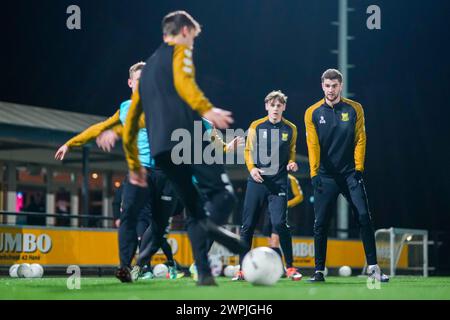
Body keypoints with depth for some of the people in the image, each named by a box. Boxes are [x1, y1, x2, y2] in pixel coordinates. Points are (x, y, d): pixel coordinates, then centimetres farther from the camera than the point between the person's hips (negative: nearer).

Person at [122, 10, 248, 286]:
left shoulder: (148, 67, 31)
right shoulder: (180, 50, 10)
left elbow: (130, 124, 30)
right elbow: (183, 81, -15)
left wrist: (134, 165, 35)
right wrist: (207, 110, -28)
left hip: (160, 150, 6)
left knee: (194, 210, 11)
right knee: (224, 192, -6)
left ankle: (204, 273, -3)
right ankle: (213, 225, -39)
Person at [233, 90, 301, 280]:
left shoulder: (290, 129, 6)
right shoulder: (256, 127, 5)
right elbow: (248, 150, 11)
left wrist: (291, 163, -4)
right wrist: (251, 167, -6)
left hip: (278, 182, -1)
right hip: (257, 181, 1)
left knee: (279, 223, -14)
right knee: (247, 225, 1)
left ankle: (289, 266, -1)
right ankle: (242, 268, 10)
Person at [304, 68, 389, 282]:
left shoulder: (354, 109, 5)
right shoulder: (313, 112, 3)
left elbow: (360, 139, 2)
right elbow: (313, 144, -2)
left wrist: (358, 168, -7)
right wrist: (314, 173, -11)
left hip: (350, 174, 0)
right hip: (325, 175, 0)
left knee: (364, 218, -8)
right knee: (320, 224, -1)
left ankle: (373, 267, -4)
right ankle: (319, 270, 6)